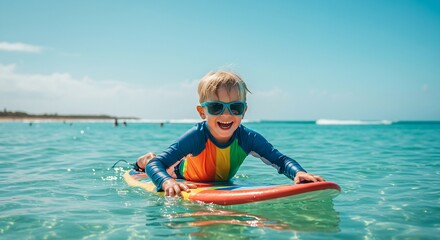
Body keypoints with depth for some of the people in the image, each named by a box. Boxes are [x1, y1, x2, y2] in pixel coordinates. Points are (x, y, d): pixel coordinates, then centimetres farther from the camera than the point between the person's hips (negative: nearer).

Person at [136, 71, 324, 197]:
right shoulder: (197, 137, -44)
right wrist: (168, 182, -69)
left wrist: (299, 173, -54)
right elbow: (155, 164, -46)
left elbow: (281, 160, -31)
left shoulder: (248, 139, -35)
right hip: (182, 175, -4)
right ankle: (146, 159, 52)